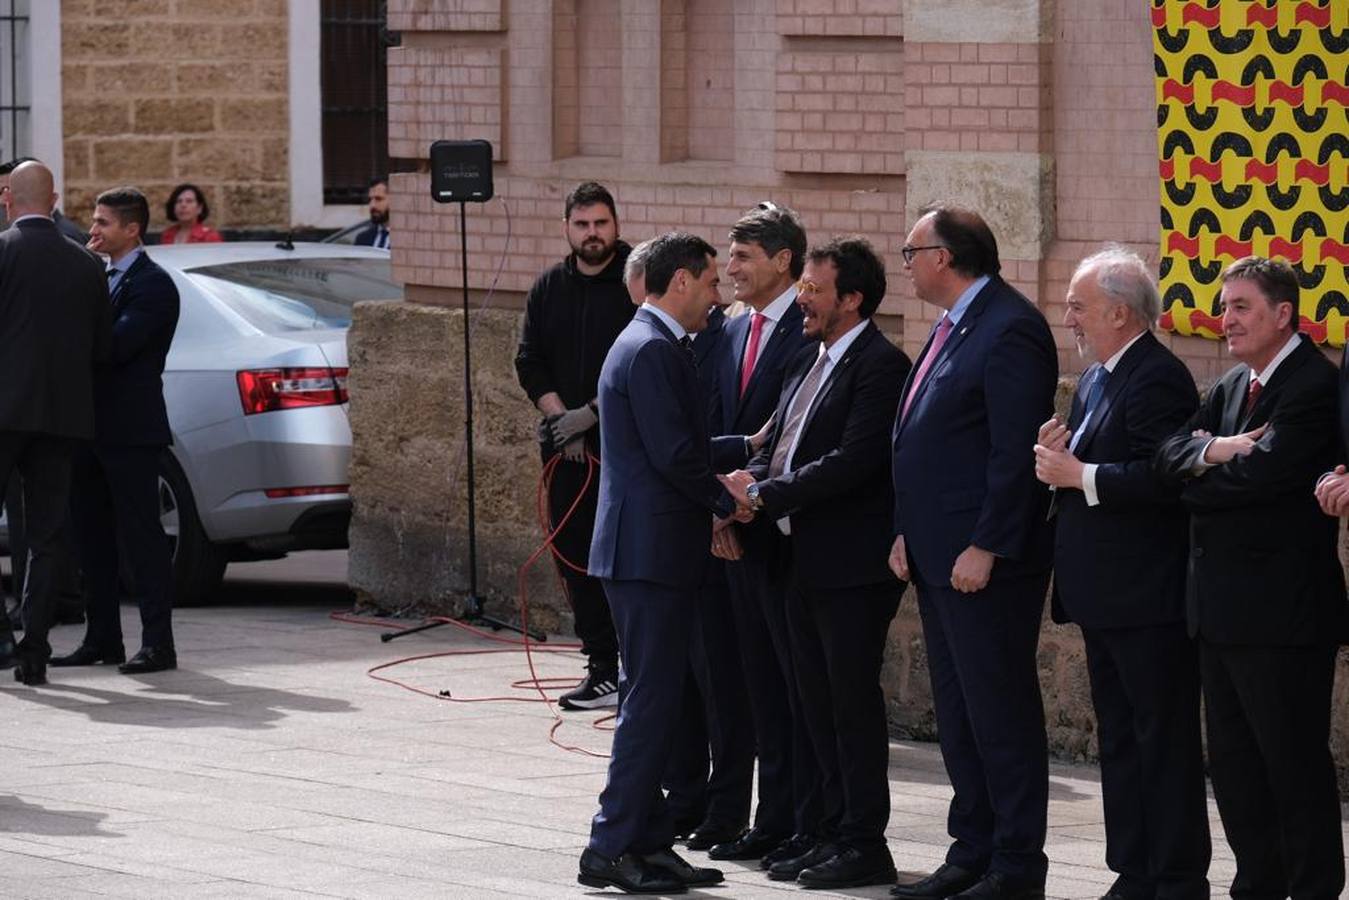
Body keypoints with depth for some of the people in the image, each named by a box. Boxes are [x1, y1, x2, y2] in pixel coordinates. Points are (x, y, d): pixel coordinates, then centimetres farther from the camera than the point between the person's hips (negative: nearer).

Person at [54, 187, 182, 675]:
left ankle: (158, 643, -5)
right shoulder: (99, 276, 17)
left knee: (139, 534, -7)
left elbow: (118, 344, -22)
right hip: (93, 425, 9)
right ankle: (102, 638, 18)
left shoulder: (152, 284, -10)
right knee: (93, 536, 11)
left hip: (129, 429, -9)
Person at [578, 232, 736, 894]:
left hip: (647, 548, 11)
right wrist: (725, 503, -6)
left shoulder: (650, 344, 17)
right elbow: (675, 454, -20)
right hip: (652, 548, -11)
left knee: (654, 699, 13)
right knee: (652, 699, -8)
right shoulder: (653, 350, -16)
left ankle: (647, 842, 17)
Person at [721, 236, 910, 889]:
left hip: (851, 564, -9)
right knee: (818, 705, 13)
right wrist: (745, 487, -5)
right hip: (805, 560, 9)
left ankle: (865, 845, 4)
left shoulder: (879, 366, -14)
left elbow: (853, 461, -22)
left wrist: (765, 494, -18)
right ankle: (835, 833, 21)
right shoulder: (809, 362, 15)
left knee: (853, 702, -3)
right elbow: (777, 447, 16)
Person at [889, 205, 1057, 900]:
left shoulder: (1009, 330, -16)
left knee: (1001, 713, -5)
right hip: (938, 557, 10)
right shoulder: (952, 329, 15)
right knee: (957, 715, 14)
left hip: (985, 563, -10)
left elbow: (1016, 452, -20)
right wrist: (907, 533, 14)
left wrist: (985, 548, -21)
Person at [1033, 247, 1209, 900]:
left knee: (1165, 741, -4)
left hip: (1149, 600, -10)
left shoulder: (1157, 378, -16)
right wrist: (1059, 458, 2)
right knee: (1119, 740, 13)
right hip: (1105, 599, 10)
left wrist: (1080, 475, -20)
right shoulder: (1096, 380, 16)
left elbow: (1164, 479, -26)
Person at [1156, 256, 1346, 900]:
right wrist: (1212, 449, -14)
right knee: (1233, 763, 13)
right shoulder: (1233, 386, 16)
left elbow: (1261, 473, -23)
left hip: (1281, 608, -9)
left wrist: (1196, 485, -6)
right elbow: (1169, 455, 7)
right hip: (1223, 606, 9)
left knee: (1295, 763, -4)